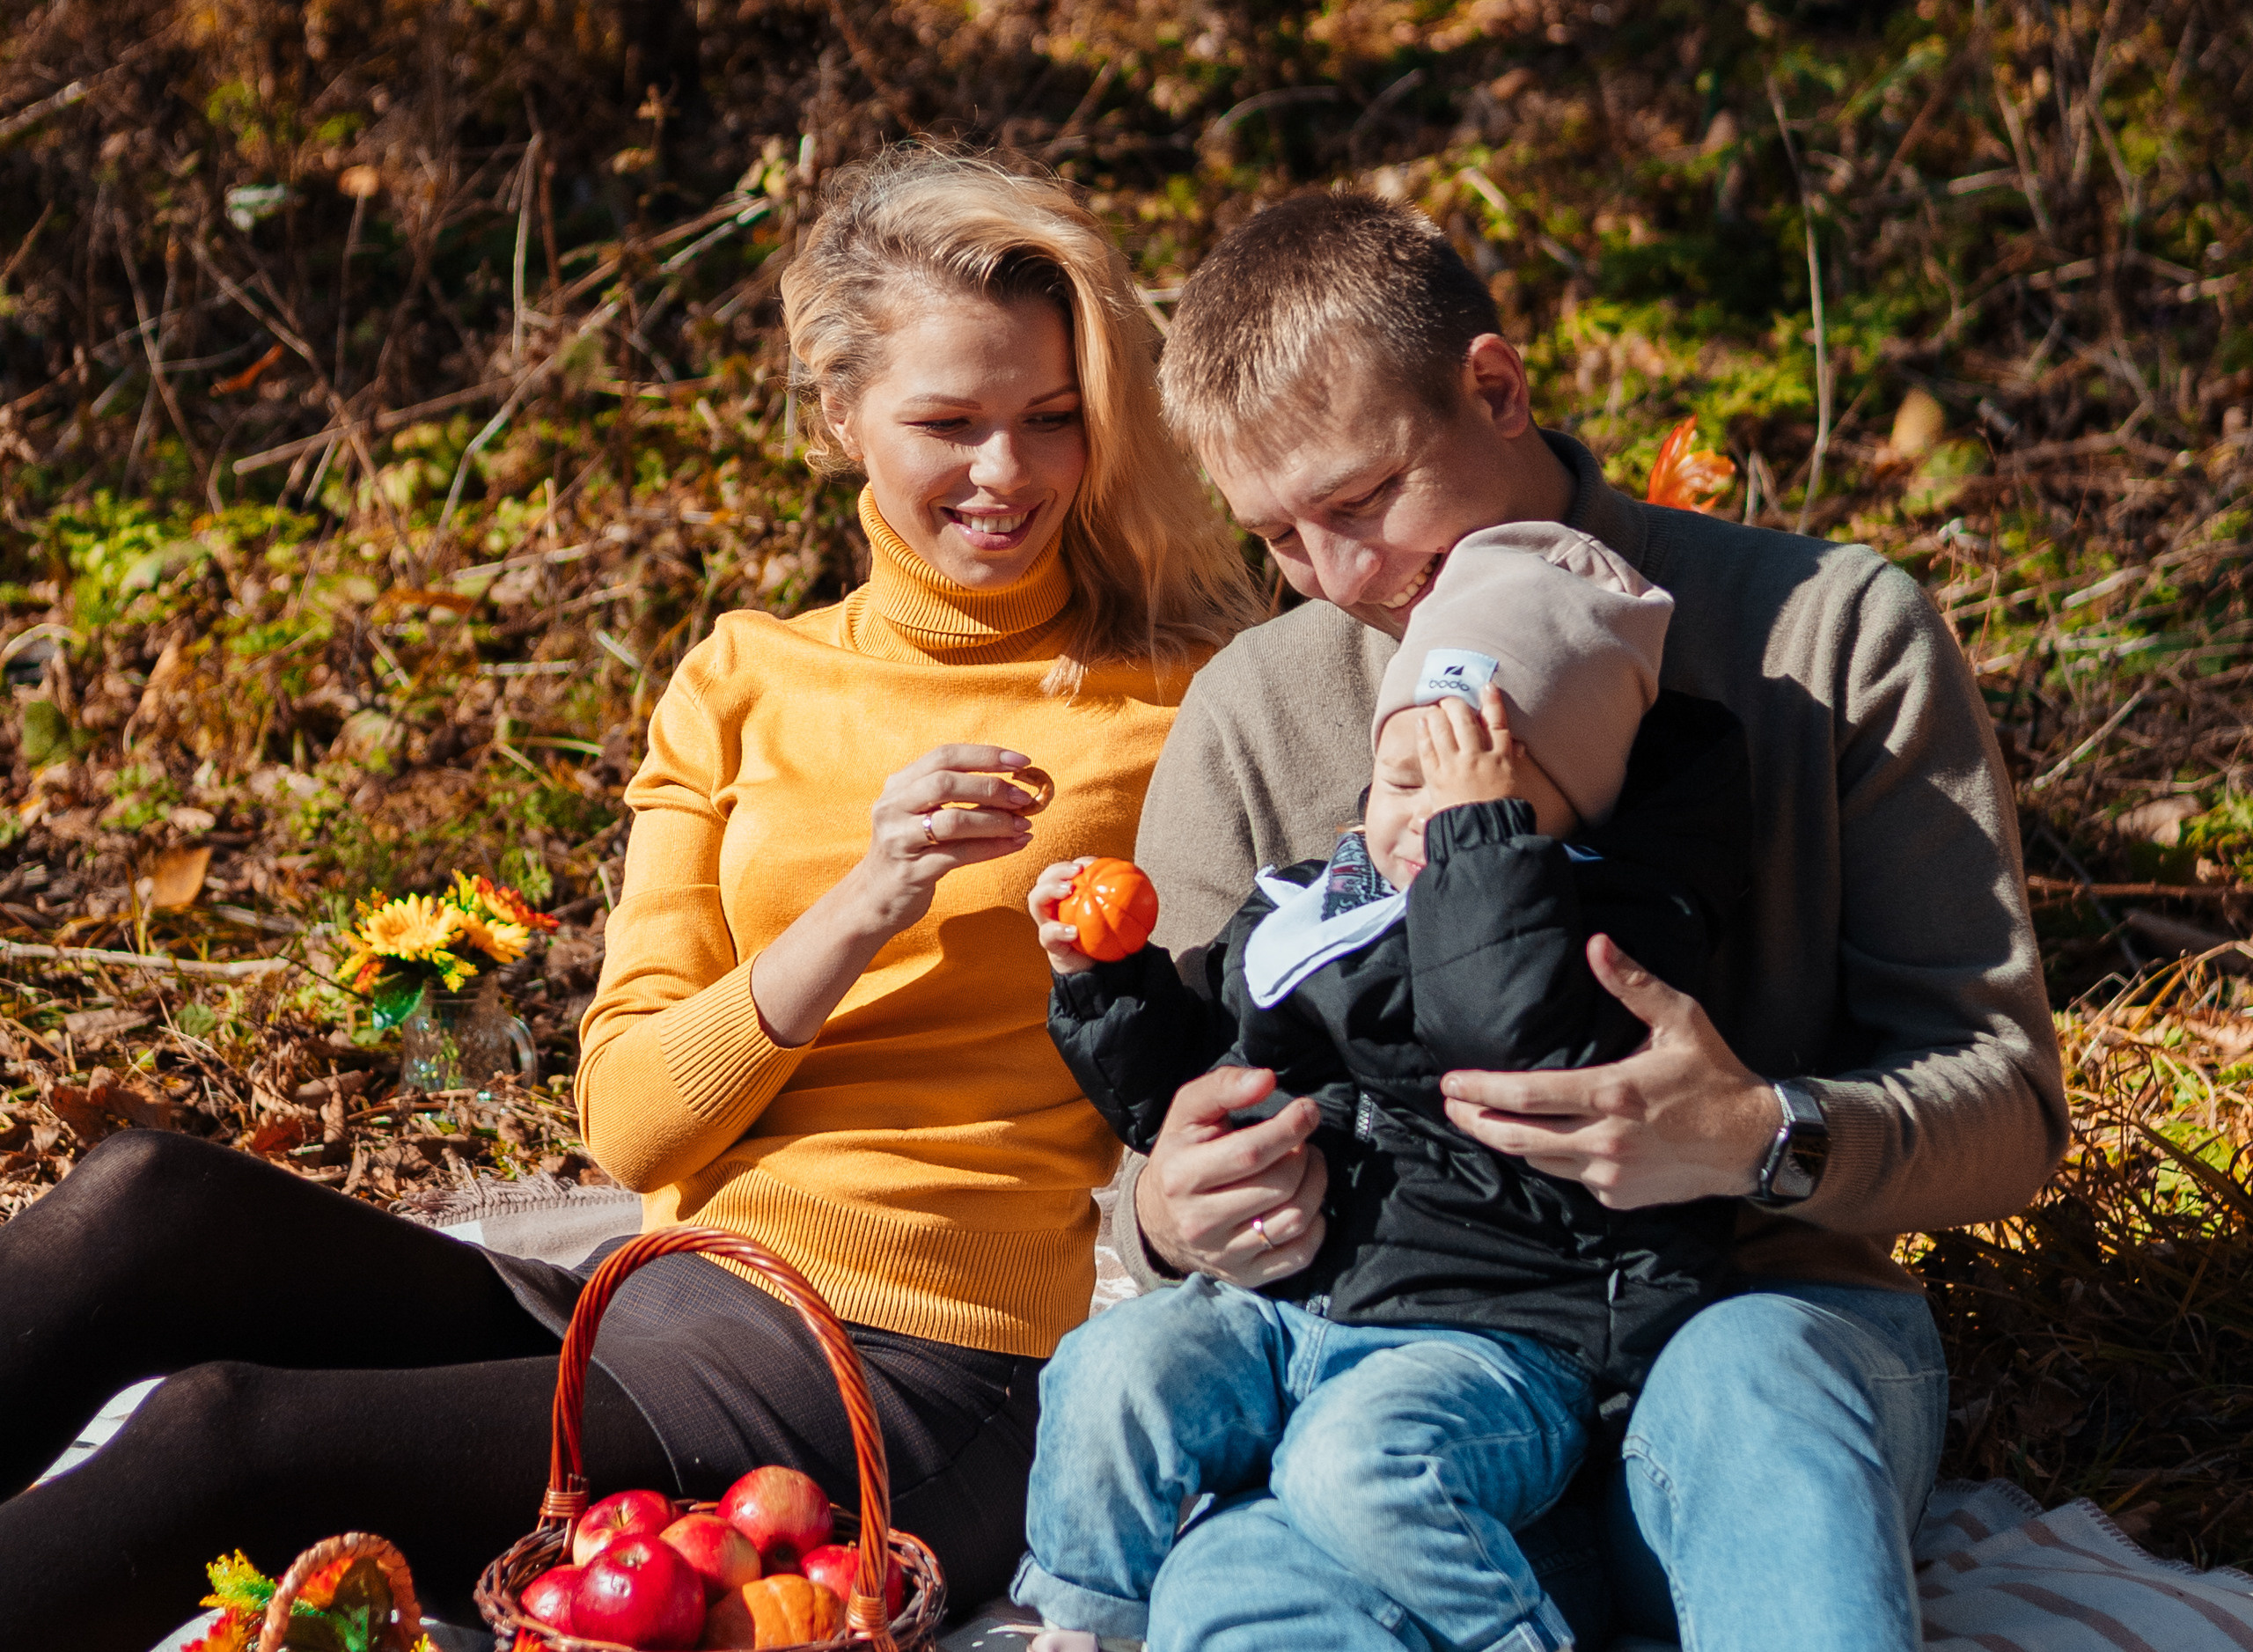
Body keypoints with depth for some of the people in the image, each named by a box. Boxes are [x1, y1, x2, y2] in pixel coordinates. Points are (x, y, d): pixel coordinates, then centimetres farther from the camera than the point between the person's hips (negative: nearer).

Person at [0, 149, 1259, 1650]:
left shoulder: (1183, 709, 3)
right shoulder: (742, 687, 13)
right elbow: (633, 1117, 4)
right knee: (140, 1208, -20)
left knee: (220, 1438, -24)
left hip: (917, 1387, -4)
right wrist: (860, 911, -11)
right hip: (667, 1299, 4)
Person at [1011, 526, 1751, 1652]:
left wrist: (1487, 837, -21)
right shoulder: (1300, 917, 15)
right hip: (1283, 1304, 6)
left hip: (1499, 1344, -6)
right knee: (1115, 1372, -19)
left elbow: (1542, 1051, -25)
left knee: (1356, 1459, -32)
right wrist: (1112, 983, 10)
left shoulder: (1610, 923, -2)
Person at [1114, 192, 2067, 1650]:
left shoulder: (1836, 632, 1)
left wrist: (1772, 1141, -21)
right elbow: (1168, 1148, 15)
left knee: (1740, 1380, -40)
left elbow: (2008, 1101, 1)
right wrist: (1172, 1220, -11)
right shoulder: (1251, 718, 10)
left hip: (1773, 1325, -1)